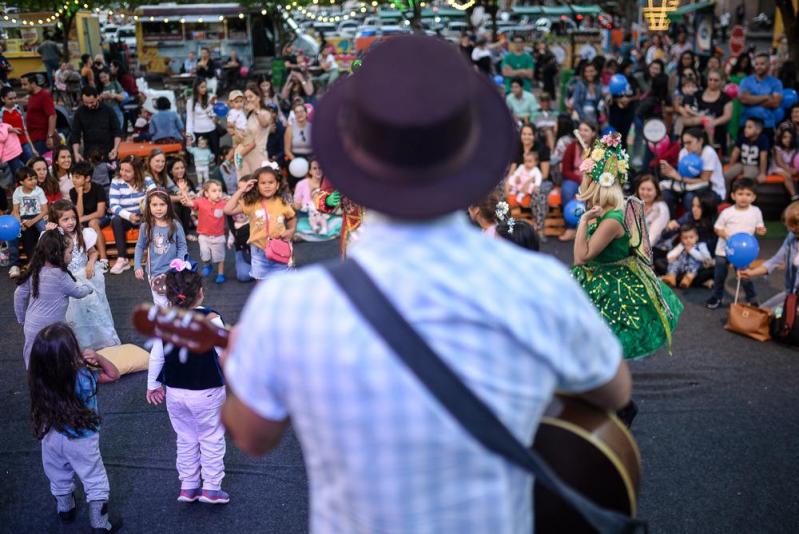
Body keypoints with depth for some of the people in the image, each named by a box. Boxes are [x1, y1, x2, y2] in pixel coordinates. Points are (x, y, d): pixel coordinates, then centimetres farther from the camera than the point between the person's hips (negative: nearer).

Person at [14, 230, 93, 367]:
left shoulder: (34, 271, -1)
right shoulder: (59, 275, -21)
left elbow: (19, 294, 8)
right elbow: (78, 292, -7)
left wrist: (22, 320, 20)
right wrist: (88, 287, 16)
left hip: (31, 327, 7)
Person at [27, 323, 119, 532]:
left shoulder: (40, 379, -21)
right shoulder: (83, 377, -29)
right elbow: (113, 374, -13)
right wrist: (97, 357, -23)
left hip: (52, 438, 4)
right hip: (80, 441, -4)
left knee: (59, 478, 29)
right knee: (95, 482, 16)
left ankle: (65, 511, 52)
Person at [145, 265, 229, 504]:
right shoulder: (211, 319, -20)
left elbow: (156, 356, -1)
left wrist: (153, 385, 12)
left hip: (174, 392, 4)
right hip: (207, 393, -4)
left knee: (185, 439, 20)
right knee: (211, 439, 13)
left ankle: (188, 486, 28)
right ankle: (211, 487, 18)